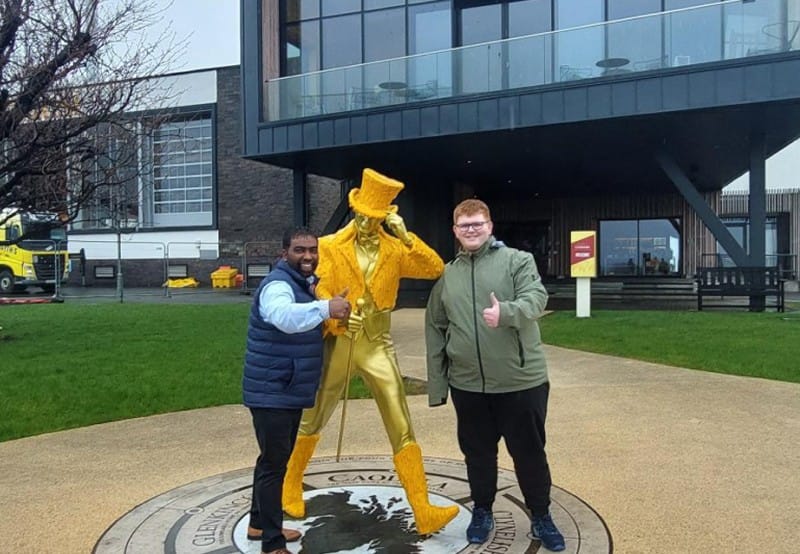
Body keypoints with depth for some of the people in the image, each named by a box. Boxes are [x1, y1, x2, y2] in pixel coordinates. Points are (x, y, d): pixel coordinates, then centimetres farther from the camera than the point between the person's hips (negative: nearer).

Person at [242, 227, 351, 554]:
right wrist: (325, 308, -56)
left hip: (291, 391, 10)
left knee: (275, 460, 20)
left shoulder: (304, 284, 12)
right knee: (273, 463, -4)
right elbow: (284, 316, -43)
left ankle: (260, 524, 35)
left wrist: (324, 305, 12)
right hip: (271, 392, -10)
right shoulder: (277, 285, -20)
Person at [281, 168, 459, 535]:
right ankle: (291, 486, 39)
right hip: (337, 344, -1)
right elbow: (316, 295, -8)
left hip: (378, 346, 1)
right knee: (313, 421, 15)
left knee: (402, 429, -4)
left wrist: (405, 236, -14)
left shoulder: (394, 249, 2)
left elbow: (435, 269, -7)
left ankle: (424, 513, -1)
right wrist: (339, 317, -25)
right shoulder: (329, 246, -4)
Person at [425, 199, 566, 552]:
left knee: (529, 452, 10)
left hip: (521, 381, -3)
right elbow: (435, 330, 10)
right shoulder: (446, 274, 7)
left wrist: (506, 312, -41)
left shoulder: (517, 260, -2)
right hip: (467, 384, 3)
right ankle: (482, 512, 35)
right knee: (477, 452, 16)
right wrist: (437, 384, 7)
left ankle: (541, 517, 29)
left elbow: (536, 297, -19)